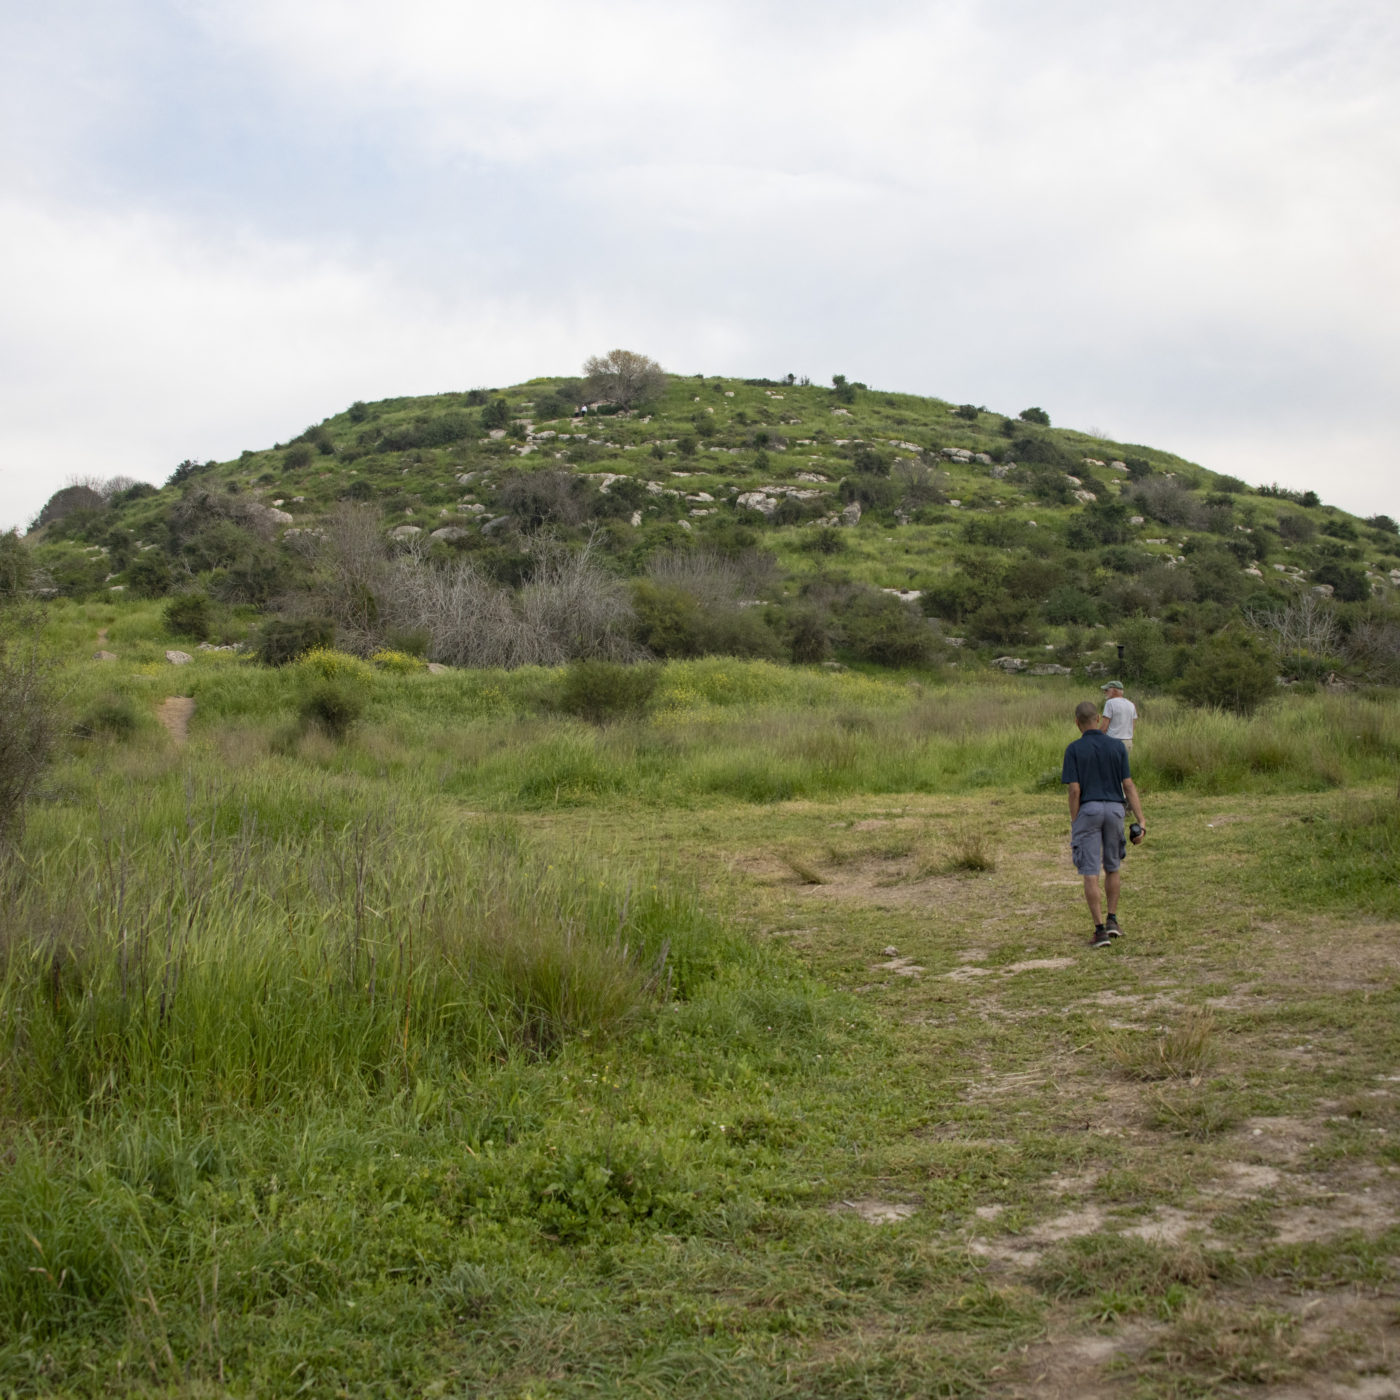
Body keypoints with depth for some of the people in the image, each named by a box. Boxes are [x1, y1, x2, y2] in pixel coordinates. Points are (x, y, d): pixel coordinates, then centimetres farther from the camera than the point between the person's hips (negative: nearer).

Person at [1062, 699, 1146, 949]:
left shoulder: (1074, 750, -6)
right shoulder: (1117, 746, 2)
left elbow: (1074, 790, -10)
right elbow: (1129, 786, -2)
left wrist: (1074, 826, -4)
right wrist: (1141, 821, -2)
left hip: (1087, 811, -3)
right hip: (1114, 810, 3)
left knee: (1091, 874, -2)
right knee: (1112, 867, 22)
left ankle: (1100, 930, -8)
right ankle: (1112, 920, 21)